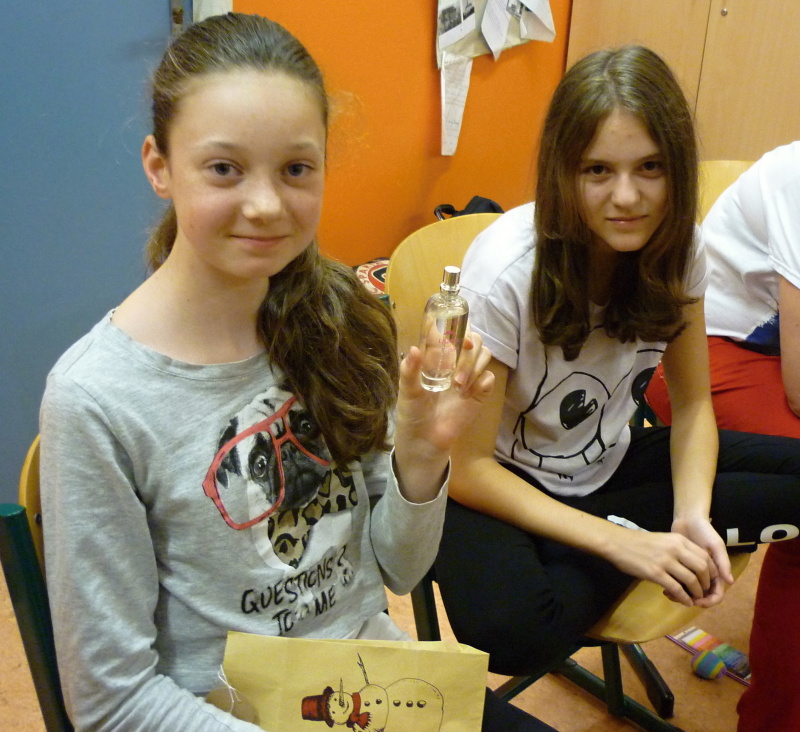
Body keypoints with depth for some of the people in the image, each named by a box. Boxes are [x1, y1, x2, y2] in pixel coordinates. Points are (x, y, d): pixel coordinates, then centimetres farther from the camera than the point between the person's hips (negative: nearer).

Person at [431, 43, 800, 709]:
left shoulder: (677, 248, -11)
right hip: (504, 482, -4)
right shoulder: (506, 270, -27)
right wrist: (618, 542, -26)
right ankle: (630, 530, -9)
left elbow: (692, 406, 0)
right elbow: (469, 466, -21)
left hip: (611, 463, 5)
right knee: (512, 631, -34)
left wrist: (693, 516, -19)